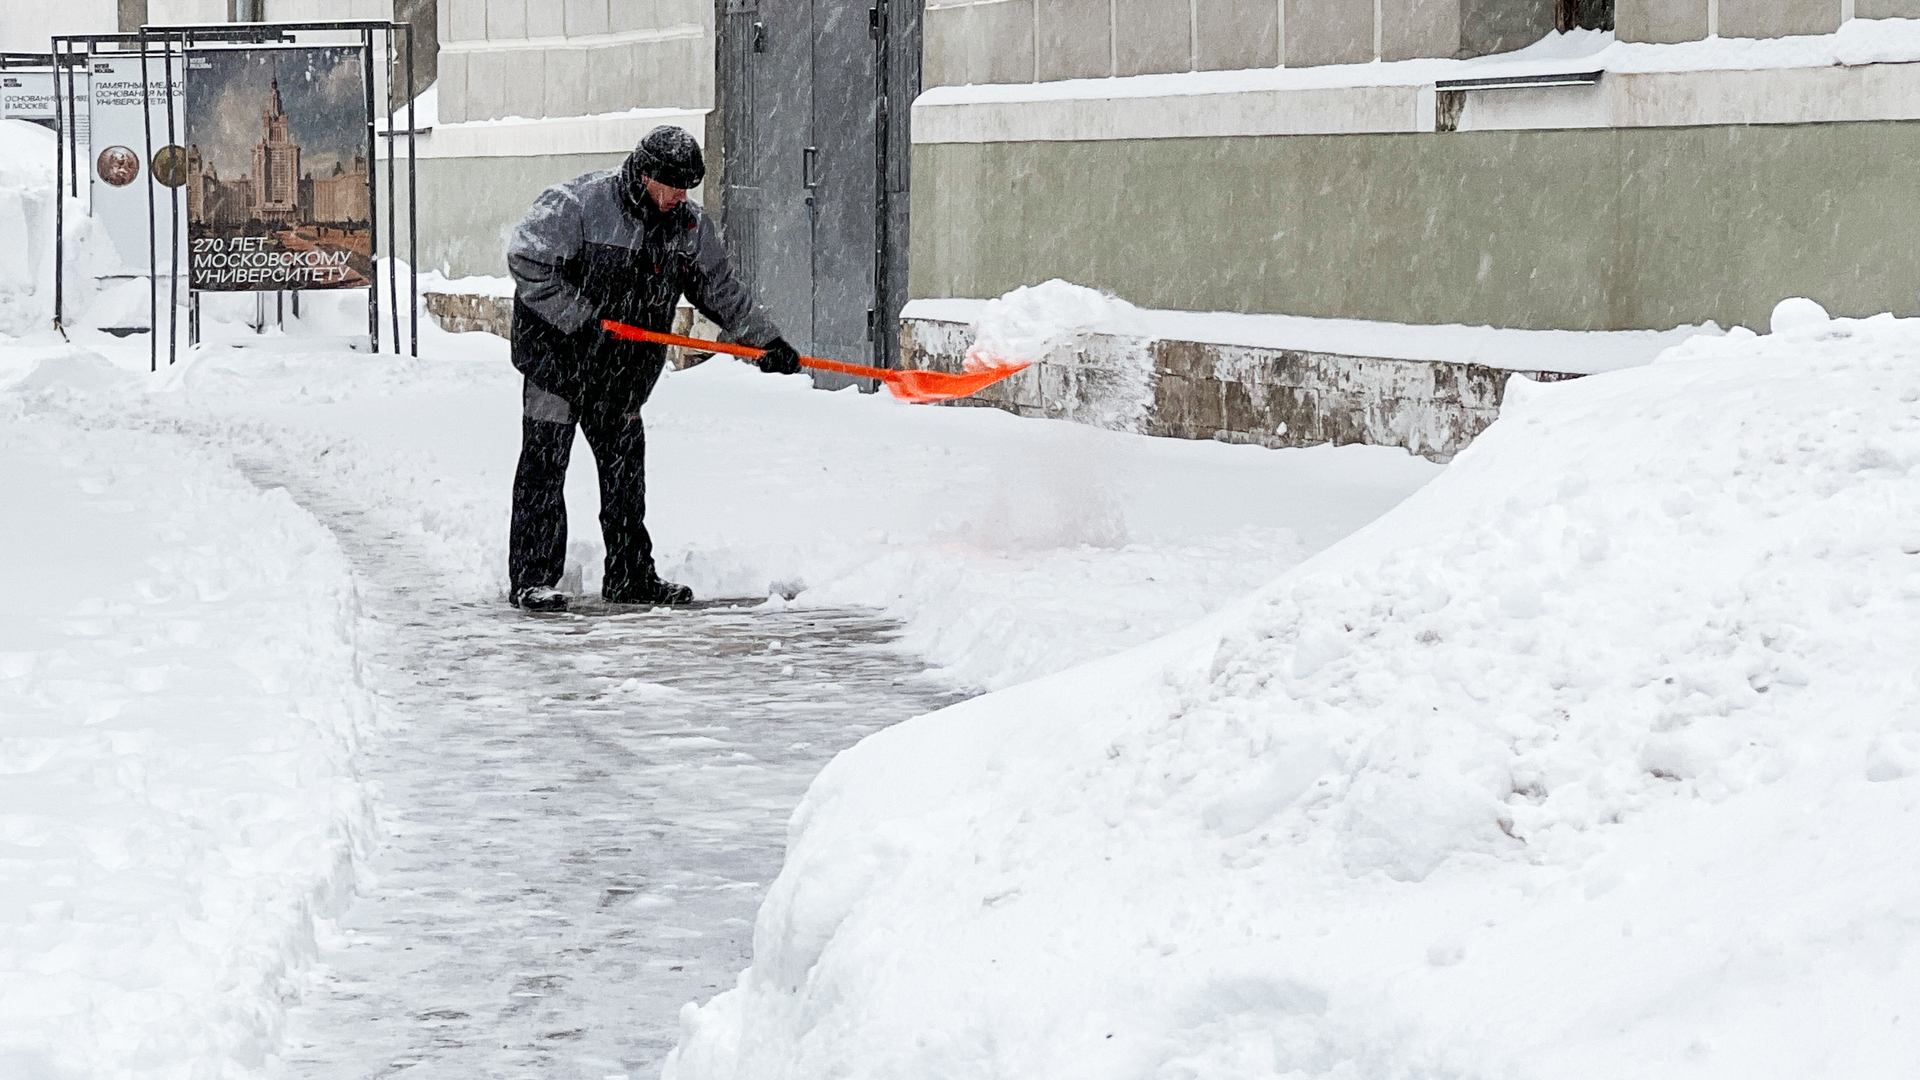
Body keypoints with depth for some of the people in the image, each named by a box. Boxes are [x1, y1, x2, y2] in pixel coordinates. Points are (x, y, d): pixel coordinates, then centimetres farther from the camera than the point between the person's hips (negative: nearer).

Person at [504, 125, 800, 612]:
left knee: (625, 460, 10)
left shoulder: (690, 224, 1)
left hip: (624, 368, 6)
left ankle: (630, 574, 20)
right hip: (556, 349, -6)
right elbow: (527, 262, -19)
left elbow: (722, 290, 9)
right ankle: (531, 578, -5)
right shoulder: (575, 204, -18)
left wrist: (766, 340, 3)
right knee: (544, 461, -7)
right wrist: (582, 321, -22)